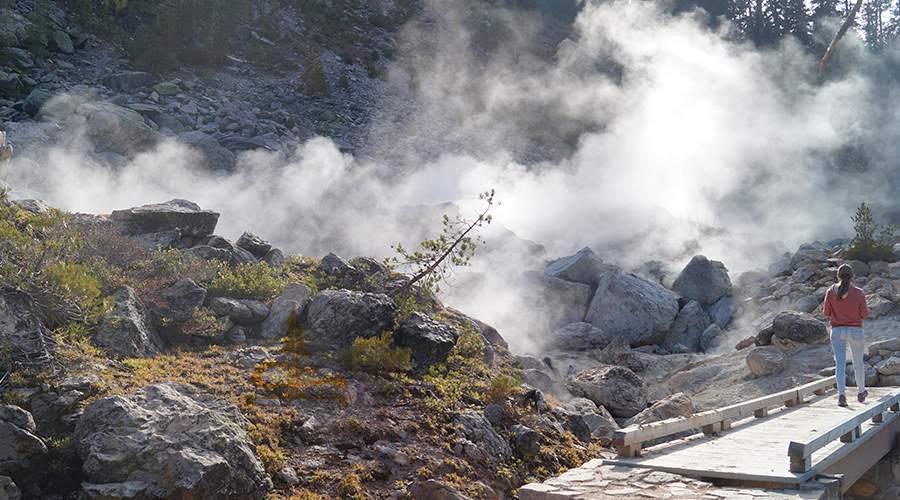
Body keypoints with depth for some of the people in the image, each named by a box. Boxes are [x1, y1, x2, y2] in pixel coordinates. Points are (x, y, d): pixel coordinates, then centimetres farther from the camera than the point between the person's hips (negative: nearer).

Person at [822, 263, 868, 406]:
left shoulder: (830, 292, -4)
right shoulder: (859, 293, -7)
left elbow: (826, 313, 1)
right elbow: (864, 314, -3)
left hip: (837, 331, 0)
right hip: (855, 331, 0)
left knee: (840, 363, -1)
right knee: (858, 363, 16)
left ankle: (841, 394, -12)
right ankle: (861, 392, 32)